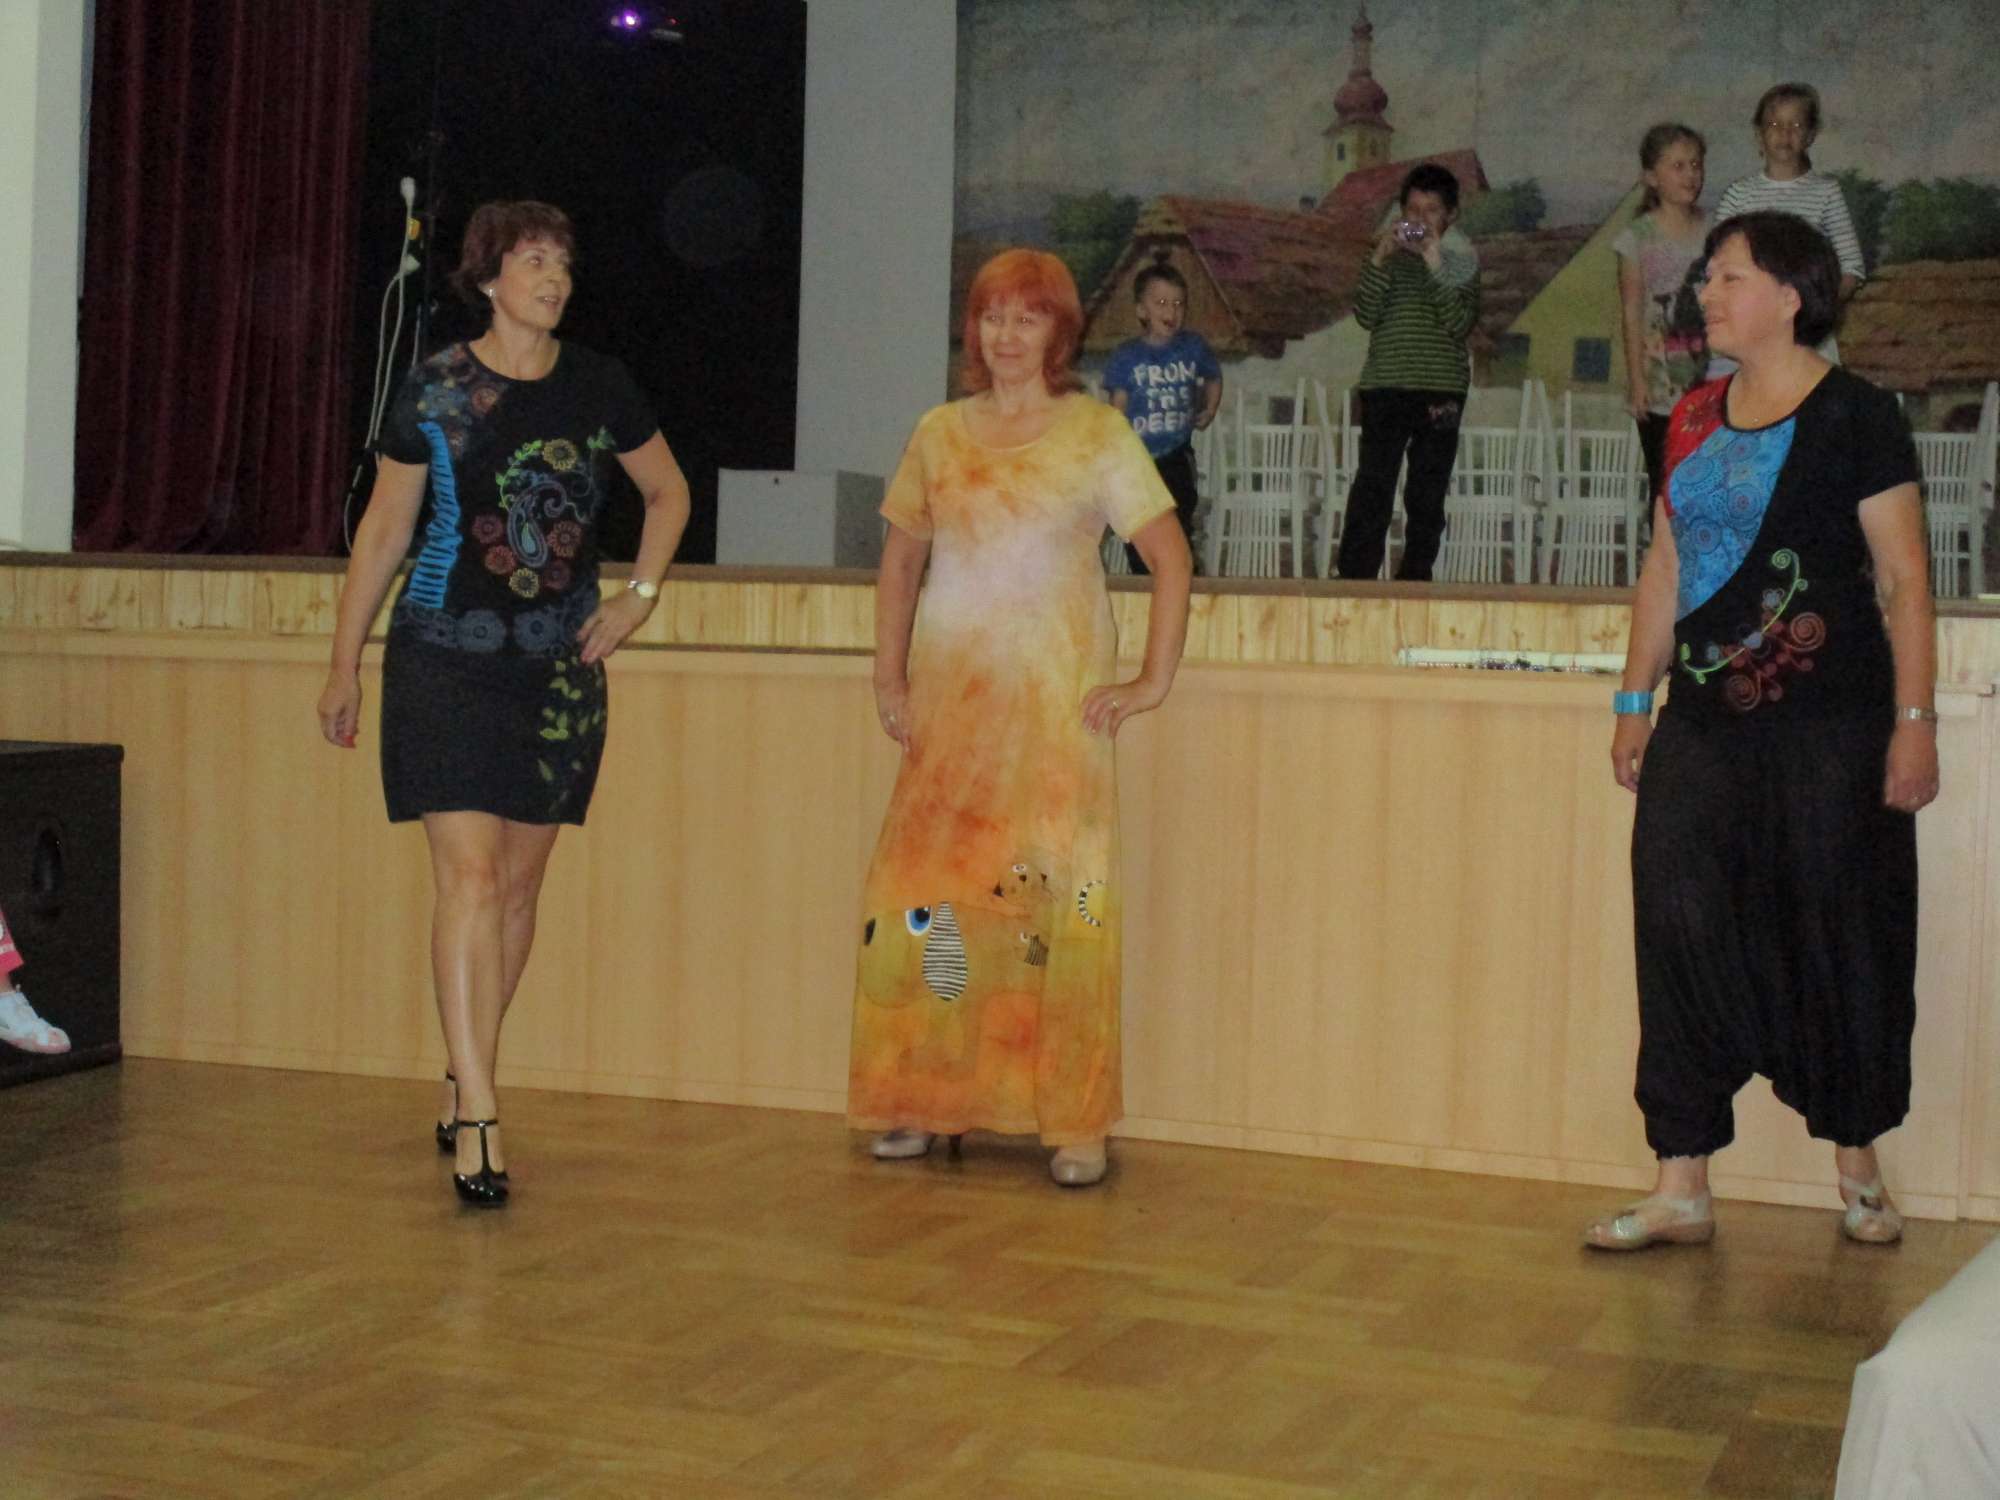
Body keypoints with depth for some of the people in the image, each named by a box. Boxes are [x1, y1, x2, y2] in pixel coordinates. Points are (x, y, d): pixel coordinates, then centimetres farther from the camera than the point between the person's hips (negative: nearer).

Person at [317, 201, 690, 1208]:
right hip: (447, 657, -3)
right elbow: (383, 529, 5)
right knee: (470, 876, -12)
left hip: (559, 667, 3)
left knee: (521, 882, 9)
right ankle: (477, 1113, -11)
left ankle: (465, 1083, 26)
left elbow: (668, 491, 20)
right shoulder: (435, 392, -2)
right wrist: (346, 666, 6)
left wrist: (638, 595, 8)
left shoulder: (597, 387, 5)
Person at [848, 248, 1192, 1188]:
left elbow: (1170, 556, 0)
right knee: (924, 897, -1)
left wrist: (1155, 680, -5)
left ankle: (1076, 1126, 1)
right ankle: (923, 1105, 10)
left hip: (1058, 703, -3)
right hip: (948, 705, 3)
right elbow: (901, 557, 16)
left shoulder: (1096, 434, 1)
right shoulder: (939, 435, 11)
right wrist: (889, 677, 7)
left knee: (1061, 899, -5)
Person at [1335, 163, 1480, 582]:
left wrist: (1435, 265, -14)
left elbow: (1459, 323, -8)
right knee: (1372, 489, -8)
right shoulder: (1389, 255, 10)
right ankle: (1354, 579, -9)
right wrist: (1380, 259, -12)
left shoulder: (1461, 260, 7)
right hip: (1385, 388, 0)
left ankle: (1414, 579, 12)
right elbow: (1366, 315, -3)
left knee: (1427, 497, 5)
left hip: (1441, 390, 0)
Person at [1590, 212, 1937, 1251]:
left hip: (1831, 732, -5)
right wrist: (1634, 700, 14)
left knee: (1840, 937, 3)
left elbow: (1902, 579, -6)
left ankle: (1858, 1166, 22)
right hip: (1703, 729, 5)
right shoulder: (1694, 420, 12)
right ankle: (1680, 1187, 5)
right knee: (1682, 937, -1)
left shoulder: (1855, 417, -4)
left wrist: (1914, 719, -11)